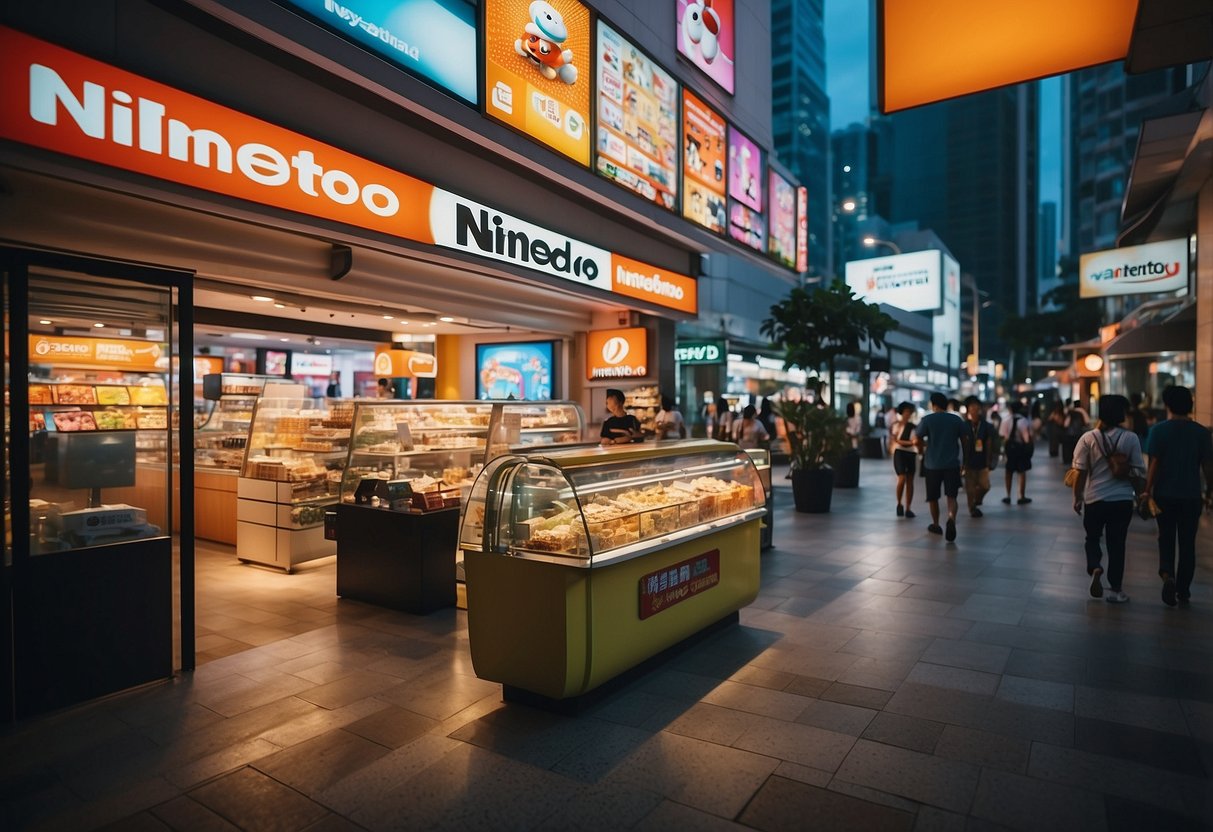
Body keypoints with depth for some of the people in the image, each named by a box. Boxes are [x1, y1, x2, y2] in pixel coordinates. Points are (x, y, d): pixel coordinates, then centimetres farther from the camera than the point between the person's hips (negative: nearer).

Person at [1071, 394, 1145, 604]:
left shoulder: (1088, 438, -8)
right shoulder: (1130, 438, -7)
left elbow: (1080, 472, -7)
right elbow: (1138, 471, -5)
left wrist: (1077, 497, 4)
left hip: (1094, 499, 0)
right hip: (1122, 499, 0)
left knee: (1092, 539, 18)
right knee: (1117, 543, 11)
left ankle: (1095, 568, -8)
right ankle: (1115, 590, 16)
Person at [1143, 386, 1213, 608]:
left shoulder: (1158, 430, -8)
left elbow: (1154, 464, -10)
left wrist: (1147, 490, -2)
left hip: (1165, 494, -1)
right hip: (1191, 496, 1)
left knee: (1166, 537, 14)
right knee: (1187, 542, 10)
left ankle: (1167, 573, -10)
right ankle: (1183, 592, 16)